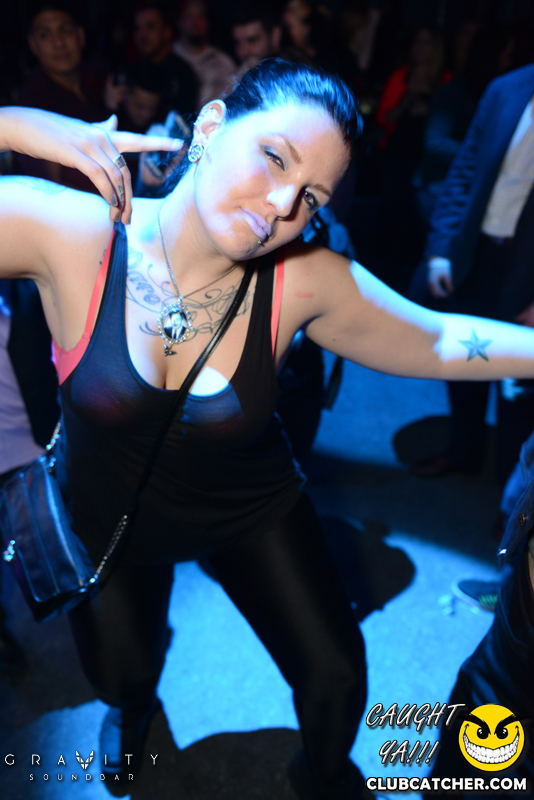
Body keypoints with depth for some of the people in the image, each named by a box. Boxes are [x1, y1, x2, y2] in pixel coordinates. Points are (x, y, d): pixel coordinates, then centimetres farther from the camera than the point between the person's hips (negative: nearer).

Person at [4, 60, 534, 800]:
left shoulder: (305, 281, -24)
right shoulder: (69, 235, -28)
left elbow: (438, 342, -12)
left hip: (253, 512, 1)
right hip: (108, 519, 0)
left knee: (336, 674, 11)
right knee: (120, 673, 24)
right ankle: (132, 708, 68)